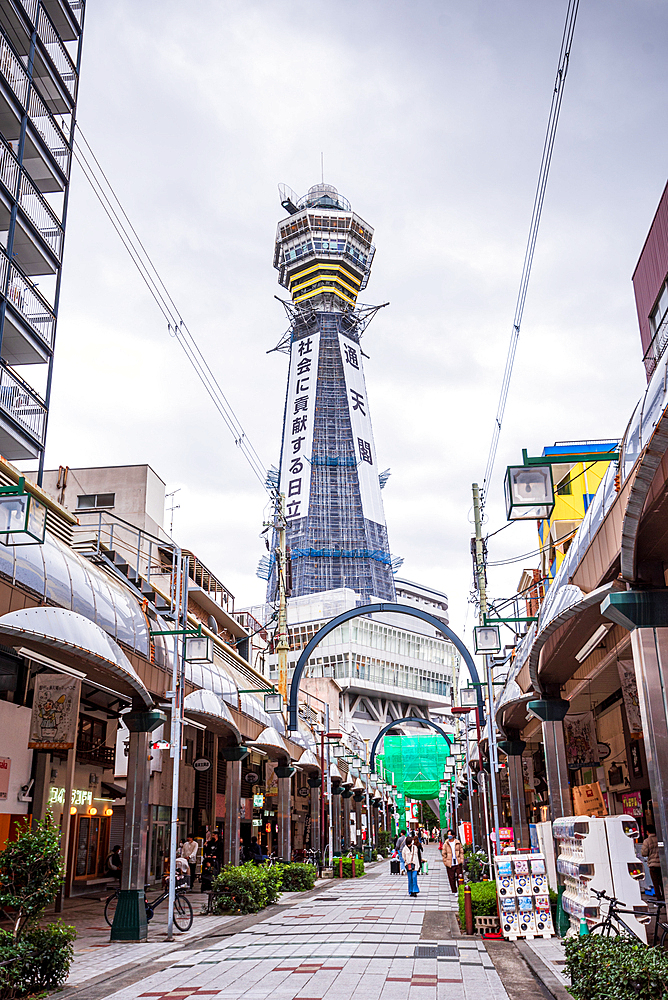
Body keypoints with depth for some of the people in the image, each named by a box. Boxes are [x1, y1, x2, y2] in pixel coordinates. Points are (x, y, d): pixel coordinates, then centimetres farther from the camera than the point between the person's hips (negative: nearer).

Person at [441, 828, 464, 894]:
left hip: (458, 863, 0)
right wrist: (445, 862, 0)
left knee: (459, 877, 2)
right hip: (450, 864, 0)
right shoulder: (446, 844, 4)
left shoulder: (458, 843, 6)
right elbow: (444, 853, 7)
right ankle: (454, 892, 12)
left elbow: (461, 851, 9)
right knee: (452, 878, 2)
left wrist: (461, 860, 0)